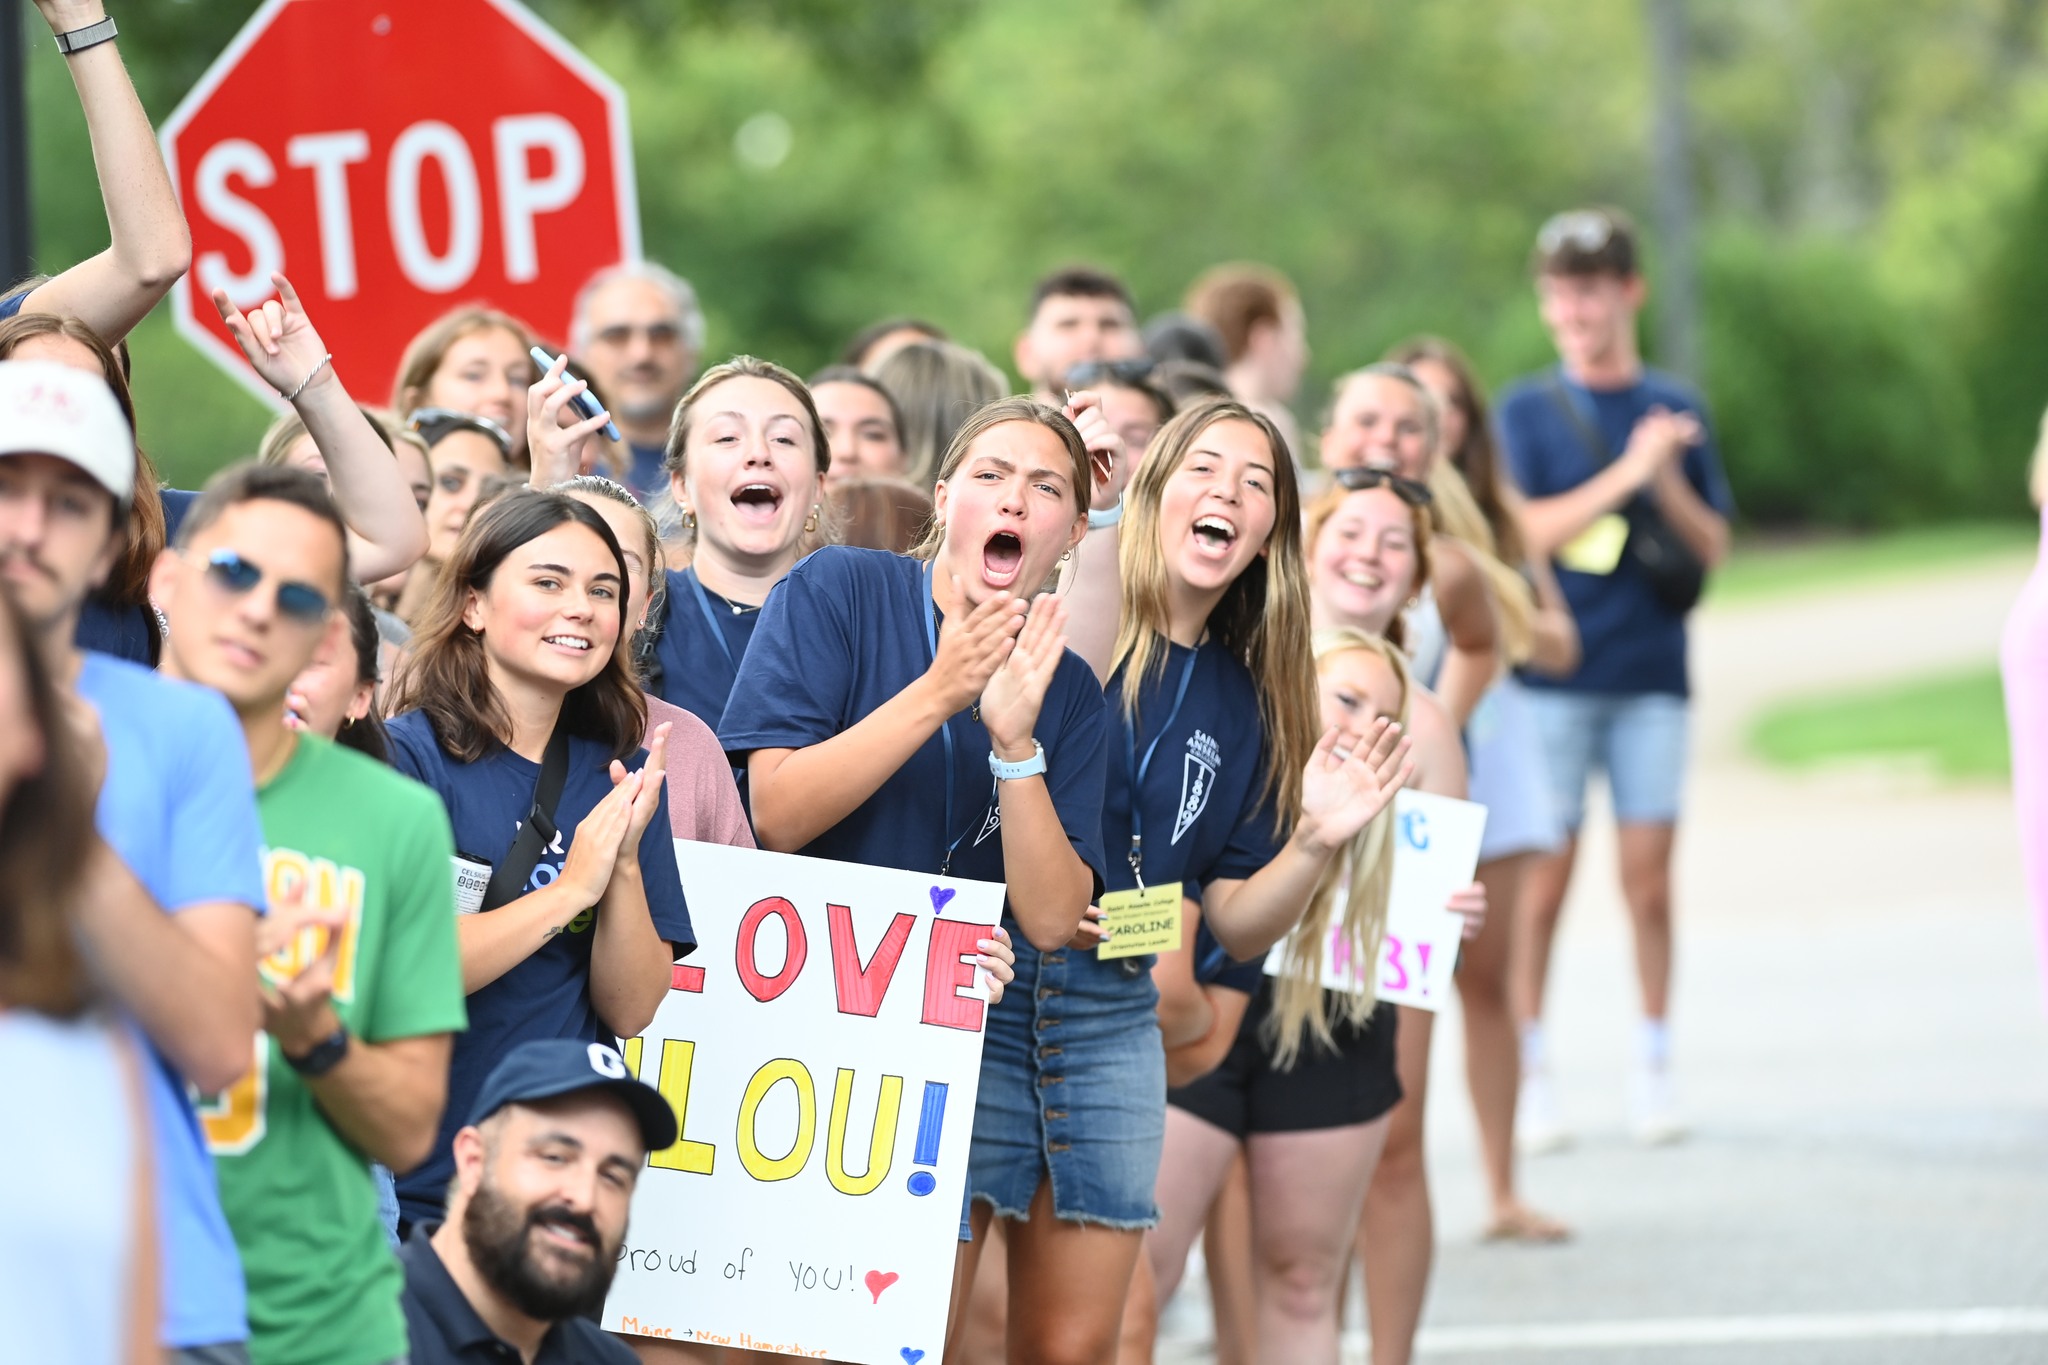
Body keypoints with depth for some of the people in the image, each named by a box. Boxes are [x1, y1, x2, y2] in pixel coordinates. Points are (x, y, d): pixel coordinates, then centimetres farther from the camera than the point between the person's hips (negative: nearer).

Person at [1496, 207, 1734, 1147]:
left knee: (1649, 877, 2)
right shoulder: (1527, 411, 4)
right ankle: (1532, 1070, 6)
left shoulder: (1676, 410, 10)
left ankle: (1653, 1066, 9)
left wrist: (1668, 484, -11)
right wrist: (1626, 472, -18)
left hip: (1651, 679, 2)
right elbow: (1529, 531, -9)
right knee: (1544, 878, -2)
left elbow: (1711, 547, 8)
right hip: (1555, 674, -2)